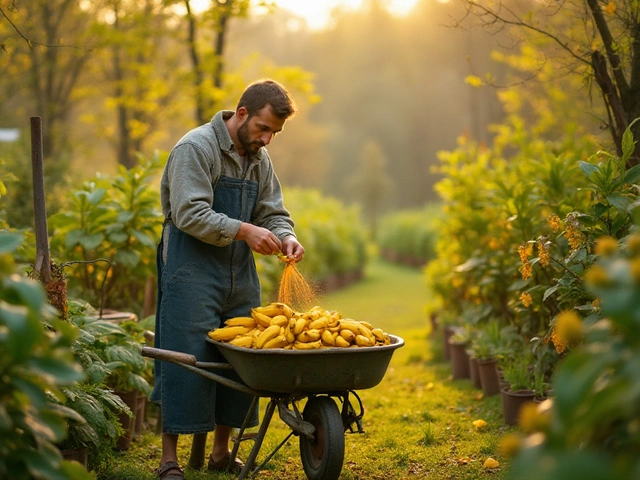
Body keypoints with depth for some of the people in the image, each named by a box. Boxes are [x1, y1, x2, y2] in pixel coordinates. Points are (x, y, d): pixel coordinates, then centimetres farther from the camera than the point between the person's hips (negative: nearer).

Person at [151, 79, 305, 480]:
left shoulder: (259, 159, 13)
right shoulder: (196, 147, -11)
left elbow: (273, 213, 15)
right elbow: (190, 214, -20)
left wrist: (285, 237, -7)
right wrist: (244, 230, -25)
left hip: (240, 273, 7)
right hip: (192, 270, -7)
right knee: (187, 358, -6)